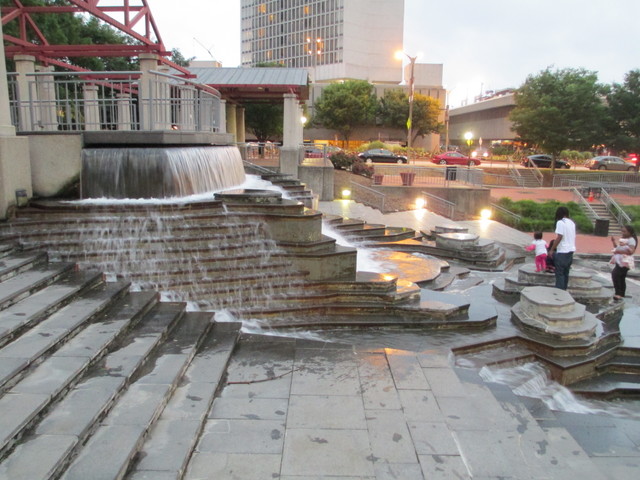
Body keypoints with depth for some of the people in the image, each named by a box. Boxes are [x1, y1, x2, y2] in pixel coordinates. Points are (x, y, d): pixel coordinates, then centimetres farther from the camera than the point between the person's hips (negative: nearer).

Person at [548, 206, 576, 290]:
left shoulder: (561, 222, -11)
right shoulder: (572, 223, 13)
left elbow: (559, 237, -16)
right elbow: (573, 237, 14)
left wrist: (552, 249, -12)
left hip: (562, 252, -8)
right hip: (571, 251, 8)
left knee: (559, 273, -4)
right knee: (565, 273, 13)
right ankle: (564, 290, 18)